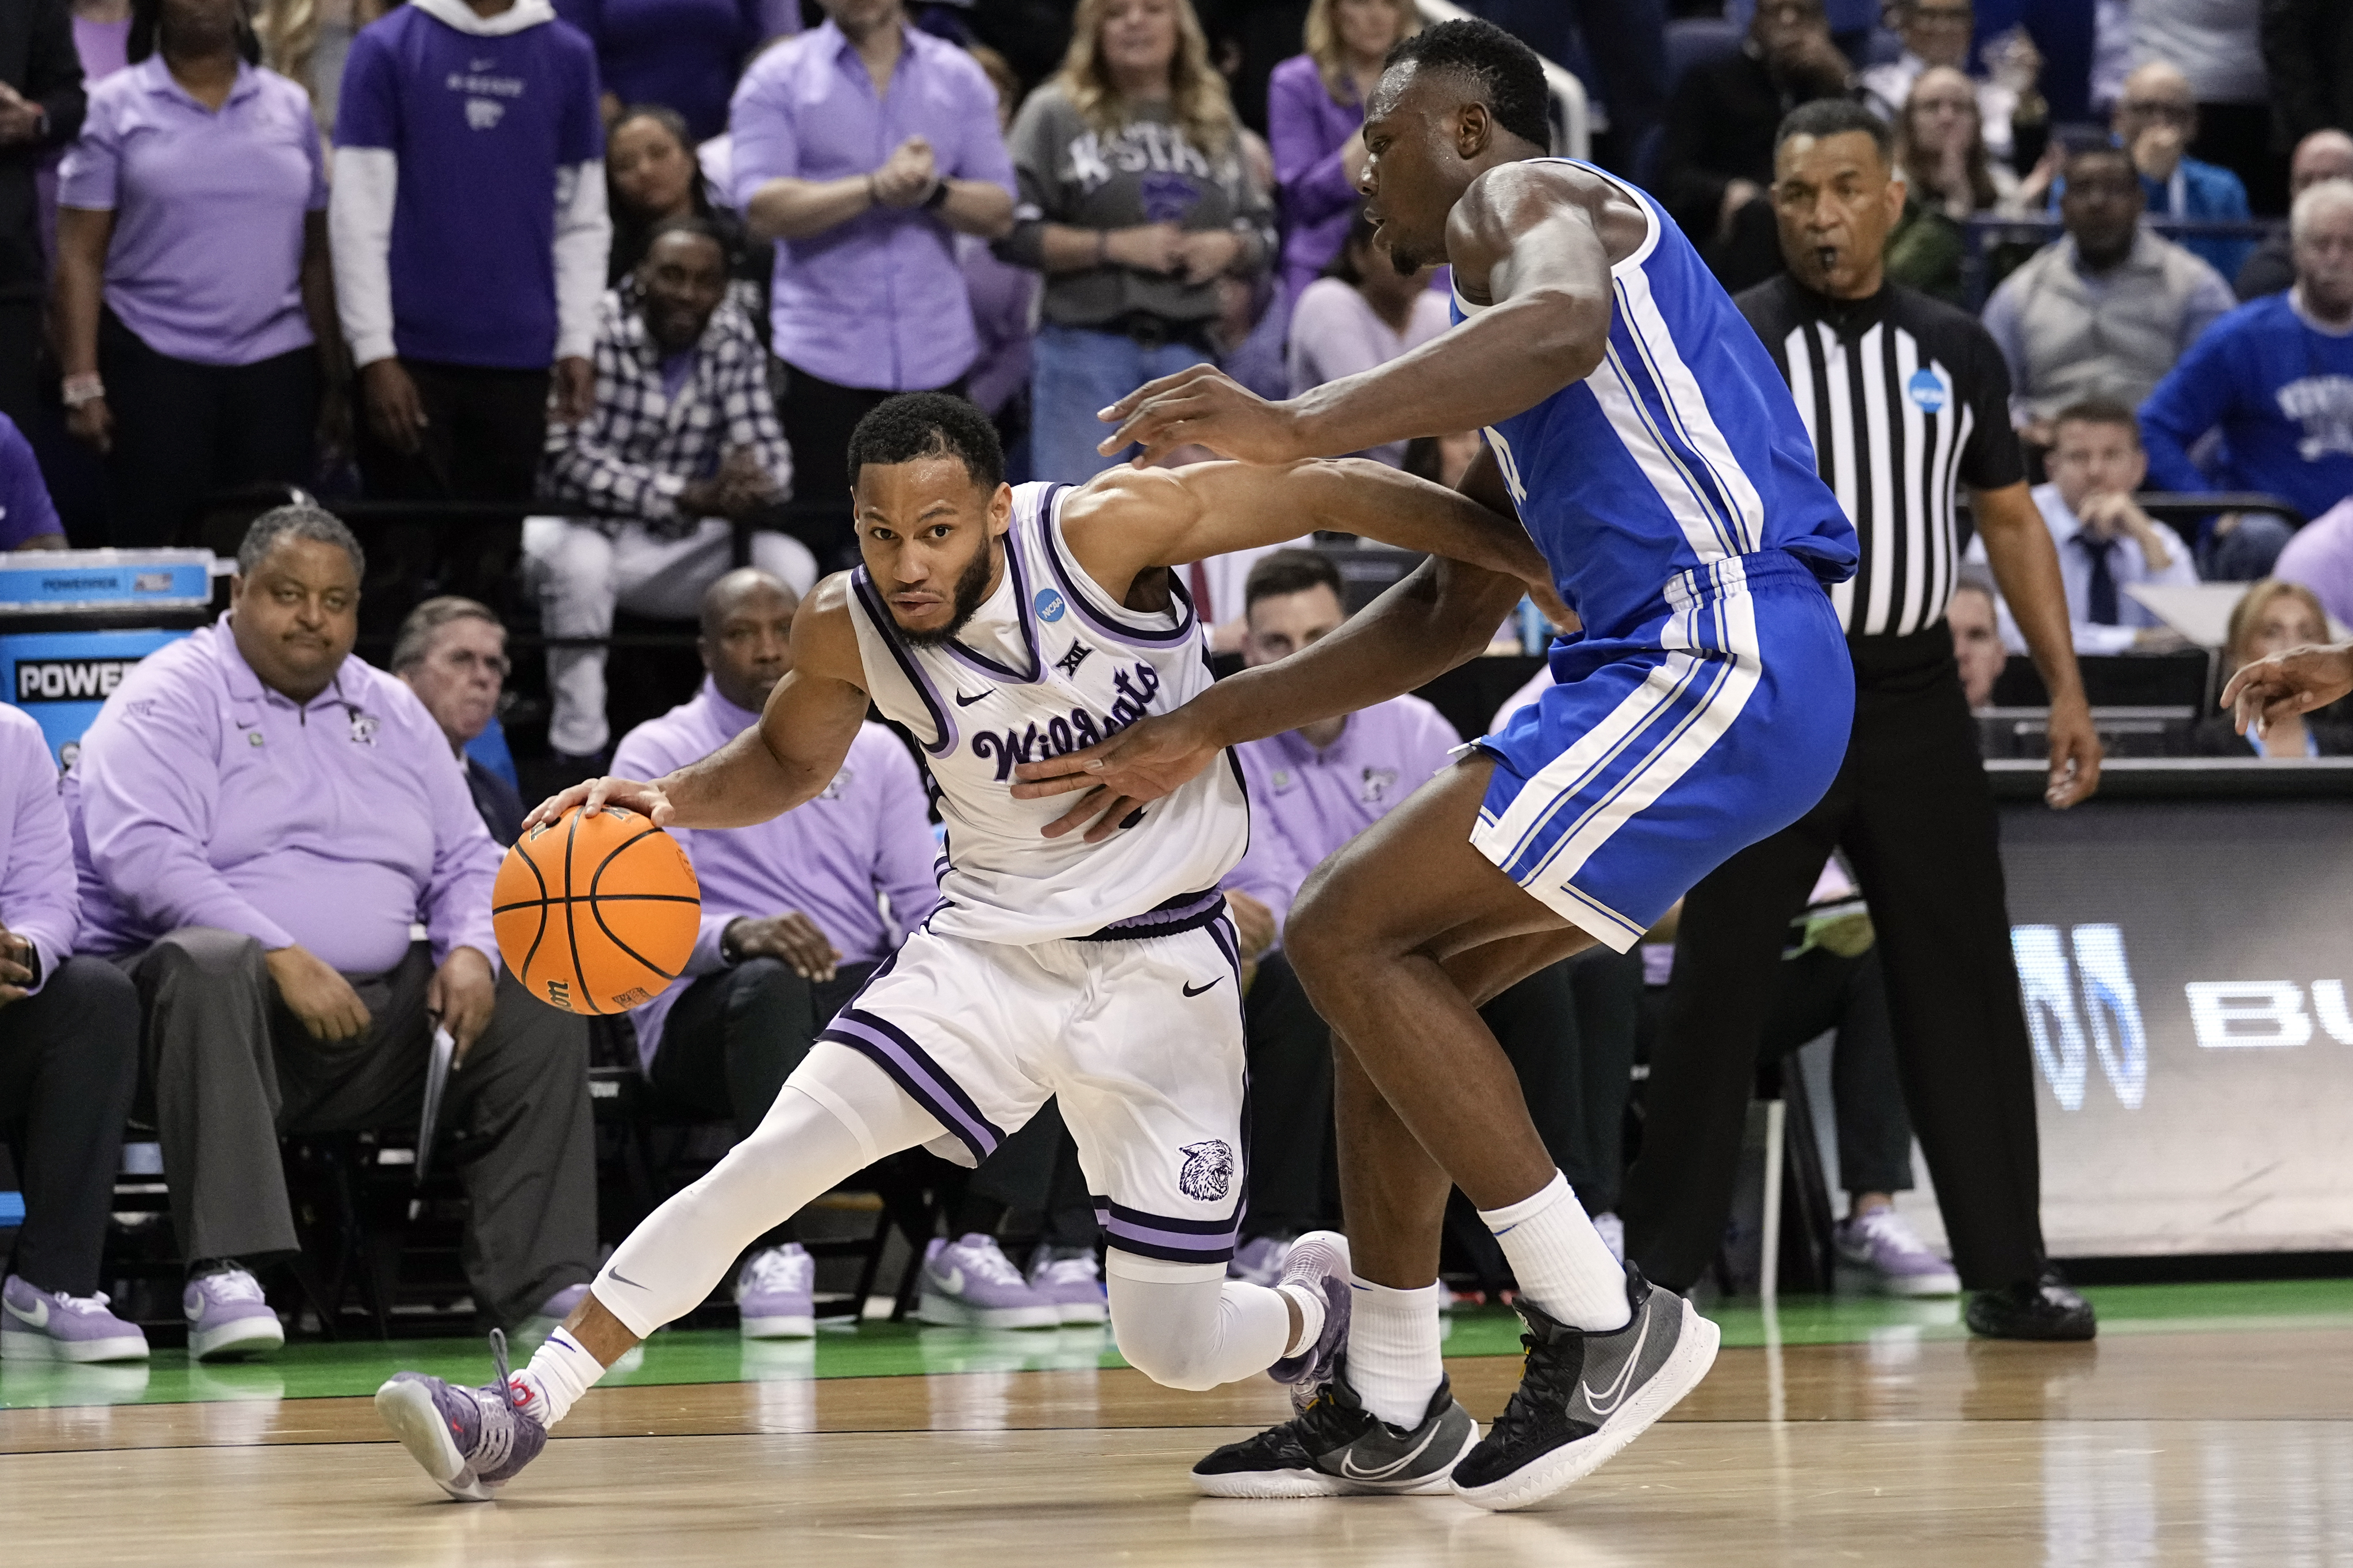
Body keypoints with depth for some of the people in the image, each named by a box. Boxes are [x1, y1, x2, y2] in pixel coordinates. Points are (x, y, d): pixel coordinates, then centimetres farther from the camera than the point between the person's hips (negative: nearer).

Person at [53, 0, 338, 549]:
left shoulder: (290, 106, 10)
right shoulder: (117, 107, 2)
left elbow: (315, 256, 13)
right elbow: (81, 256, -1)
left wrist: (334, 372, 9)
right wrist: (82, 382, -8)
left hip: (277, 365, 2)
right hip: (155, 364, -2)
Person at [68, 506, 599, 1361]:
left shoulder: (392, 712, 18)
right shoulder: (171, 698, -3)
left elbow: (468, 861, 20)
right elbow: (143, 853, -18)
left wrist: (471, 950, -4)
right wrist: (283, 958, -26)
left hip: (375, 1013, 6)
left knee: (539, 999, -11)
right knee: (211, 964, -40)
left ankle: (540, 1284, -14)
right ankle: (223, 1277, -47)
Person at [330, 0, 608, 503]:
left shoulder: (568, 56, 7)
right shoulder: (387, 47, 0)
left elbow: (583, 221, 10)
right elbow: (358, 214, -2)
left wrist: (577, 345, 1)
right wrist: (374, 352, -8)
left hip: (522, 359, 2)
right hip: (412, 352, -2)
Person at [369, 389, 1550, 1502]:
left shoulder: (1107, 530, -23)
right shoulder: (844, 630, -10)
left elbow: (1333, 492, -16)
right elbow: (789, 760, 12)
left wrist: (1537, 560, -14)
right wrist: (671, 800, -9)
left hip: (1161, 966, -3)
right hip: (987, 944, 3)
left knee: (1174, 1350, -3)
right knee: (775, 1158, -18)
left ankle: (1317, 1304, 34)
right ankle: (523, 1412, -14)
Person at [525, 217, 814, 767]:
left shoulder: (734, 340, -2)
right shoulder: (594, 330, -20)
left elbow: (768, 453, -6)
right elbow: (570, 462, -28)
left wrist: (754, 480, -33)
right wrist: (692, 495, -37)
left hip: (676, 550, 5)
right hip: (587, 531, -5)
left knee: (789, 565, -17)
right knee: (579, 560, -38)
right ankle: (579, 755, -26)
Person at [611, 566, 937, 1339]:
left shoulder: (874, 752, 18)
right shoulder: (658, 754, 4)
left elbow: (923, 898, 10)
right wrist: (736, 934, -33)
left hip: (861, 998, 4)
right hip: (708, 1010, -4)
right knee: (769, 983, -39)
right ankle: (771, 1253, -47)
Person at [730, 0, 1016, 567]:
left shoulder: (959, 77, 11)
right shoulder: (779, 78, 2)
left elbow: (998, 211, 6)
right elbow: (763, 210, -10)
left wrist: (934, 192, -14)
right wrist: (875, 189, -19)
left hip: (936, 354, 3)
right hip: (822, 351, -2)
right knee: (814, 541, -3)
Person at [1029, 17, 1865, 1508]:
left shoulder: (1525, 194, -1)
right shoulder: (1519, 398, 30)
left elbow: (1563, 326, -27)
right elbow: (1448, 618, 33)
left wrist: (1301, 426, -35)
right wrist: (1203, 732, 31)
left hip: (1719, 652, -10)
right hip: (1667, 667, 10)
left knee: (1347, 932, -12)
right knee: (1386, 960, 15)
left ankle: (1604, 1322, -11)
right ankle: (1389, 1409, 18)